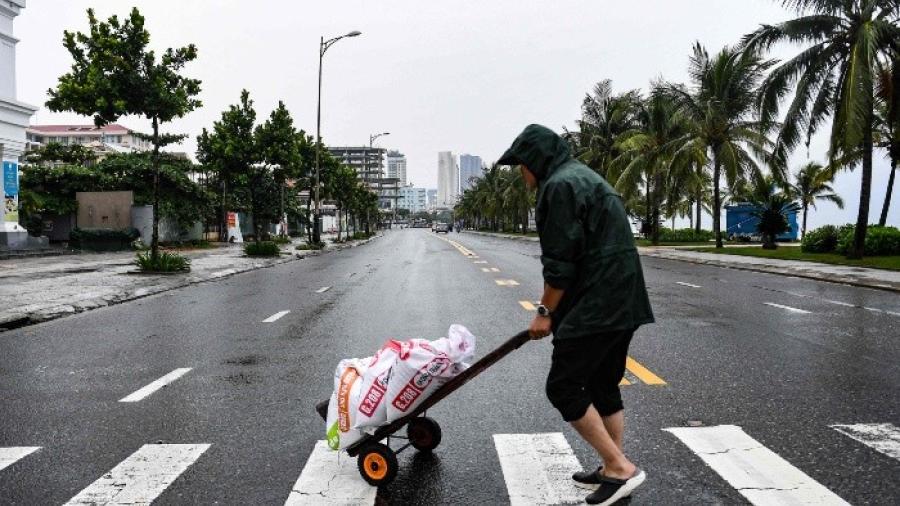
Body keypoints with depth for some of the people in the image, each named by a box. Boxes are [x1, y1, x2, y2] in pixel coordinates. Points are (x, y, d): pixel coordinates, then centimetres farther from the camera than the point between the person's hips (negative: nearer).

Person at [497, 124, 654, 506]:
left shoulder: (560, 185, -11)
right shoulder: (584, 178, 21)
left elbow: (561, 261, -16)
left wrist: (546, 311, -5)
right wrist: (555, 308, 20)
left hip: (595, 306, -10)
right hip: (622, 302, 10)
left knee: (563, 388, -3)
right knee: (604, 385, 16)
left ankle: (620, 467, 1)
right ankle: (614, 469, 24)